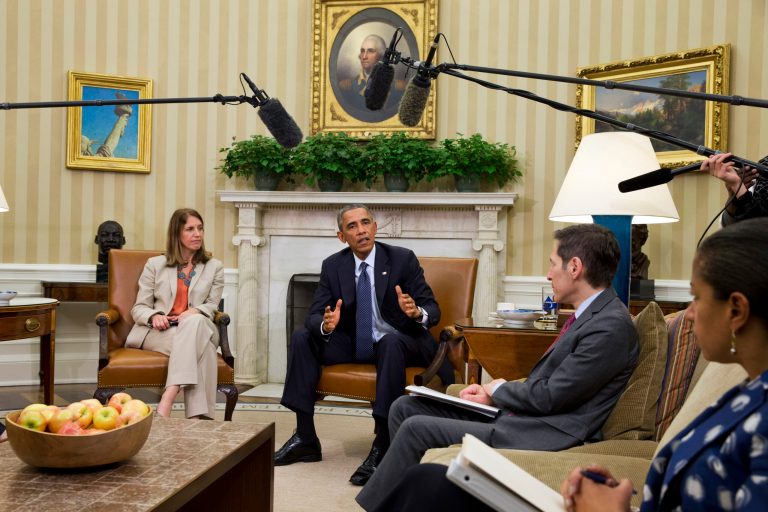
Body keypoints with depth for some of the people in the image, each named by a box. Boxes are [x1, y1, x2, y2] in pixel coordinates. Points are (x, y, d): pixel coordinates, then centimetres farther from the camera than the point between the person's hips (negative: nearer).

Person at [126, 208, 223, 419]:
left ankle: (166, 401, -53)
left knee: (195, 321, -39)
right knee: (194, 346, -36)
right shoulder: (155, 264, 13)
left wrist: (194, 312, -17)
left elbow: (212, 305, 8)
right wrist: (154, 316, -16)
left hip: (197, 328, 1)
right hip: (158, 331, -1)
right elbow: (138, 308, 10)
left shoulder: (214, 267, 16)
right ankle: (197, 414, -46)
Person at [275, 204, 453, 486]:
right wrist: (326, 325, -29)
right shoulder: (332, 265, 0)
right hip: (353, 344, 4)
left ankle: (382, 446, -35)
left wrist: (417, 312, -35)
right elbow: (314, 315, -3)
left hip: (397, 342, -4)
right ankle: (305, 438, -13)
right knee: (301, 337, -15)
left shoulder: (403, 259, -8)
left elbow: (433, 309, -9)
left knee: (391, 341, -38)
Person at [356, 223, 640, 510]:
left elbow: (550, 397, -19)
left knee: (416, 428, -15)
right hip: (519, 412, 10)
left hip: (543, 434, -10)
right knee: (404, 407, 6)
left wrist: (498, 389, -2)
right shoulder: (591, 314, 12)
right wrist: (491, 393, 3)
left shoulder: (612, 326, -19)